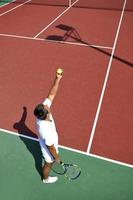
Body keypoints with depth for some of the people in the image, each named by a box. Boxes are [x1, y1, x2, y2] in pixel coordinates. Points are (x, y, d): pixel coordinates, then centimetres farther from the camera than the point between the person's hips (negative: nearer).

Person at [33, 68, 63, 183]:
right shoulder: (47, 131, -48)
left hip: (46, 144, 6)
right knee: (48, 164, 27)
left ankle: (51, 162, 74)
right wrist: (57, 158, -10)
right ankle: (46, 178, 60)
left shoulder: (41, 113, -31)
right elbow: (51, 148, -29)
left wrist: (58, 78, -29)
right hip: (49, 151, -6)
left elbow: (51, 94, -25)